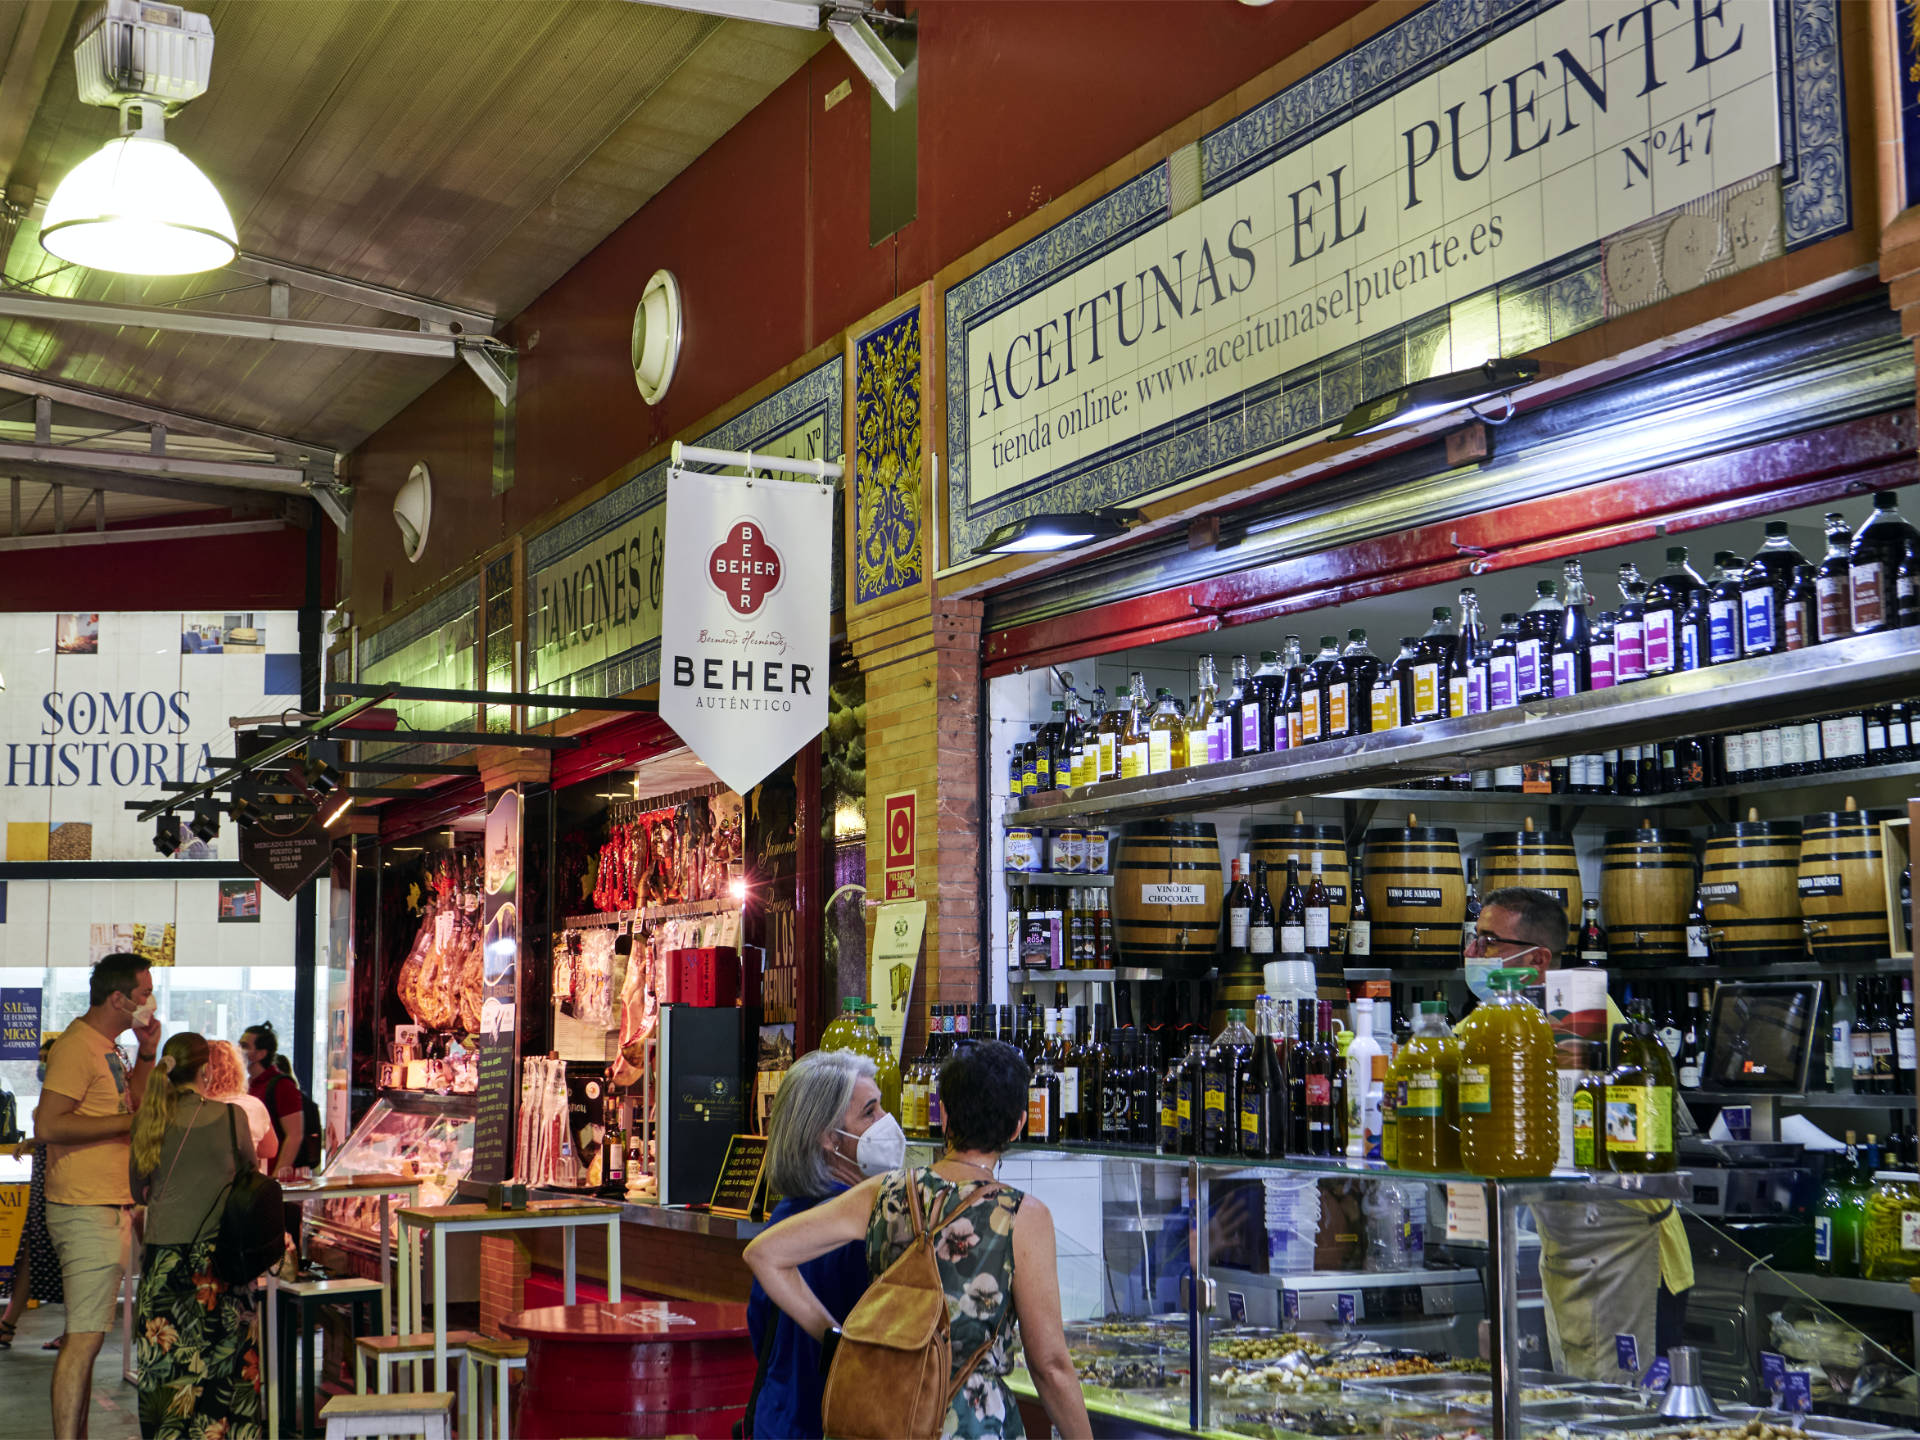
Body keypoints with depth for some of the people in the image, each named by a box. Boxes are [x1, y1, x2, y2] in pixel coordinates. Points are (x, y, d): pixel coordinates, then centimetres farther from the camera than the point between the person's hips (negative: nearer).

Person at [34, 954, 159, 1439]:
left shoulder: (107, 1047, 16)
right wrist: (129, 1121, -18)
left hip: (111, 1208, 10)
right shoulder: (77, 1047, -14)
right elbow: (48, 1125, -23)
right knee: (85, 1336, -12)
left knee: (86, 1334, 13)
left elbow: (131, 1104, 27)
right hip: (88, 1211, -10)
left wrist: (147, 1054, 13)